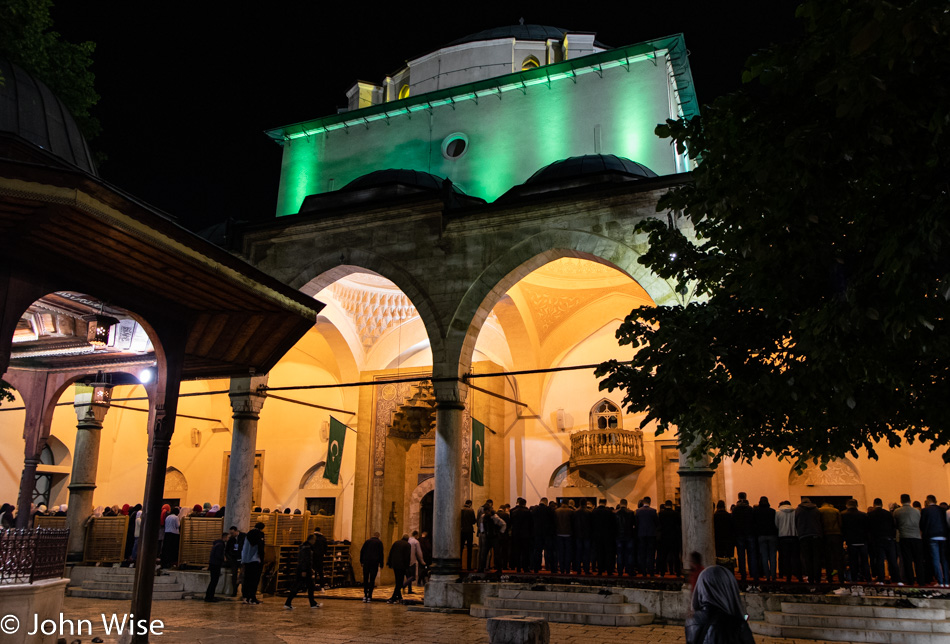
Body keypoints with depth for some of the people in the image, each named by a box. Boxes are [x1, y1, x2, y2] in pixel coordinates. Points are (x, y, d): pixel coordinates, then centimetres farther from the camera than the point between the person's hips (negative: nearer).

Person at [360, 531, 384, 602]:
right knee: (372, 580, 2)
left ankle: (365, 595, -3)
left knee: (365, 579, 8)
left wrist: (361, 561, 10)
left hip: (366, 562, 2)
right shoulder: (379, 543, 4)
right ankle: (369, 596, -1)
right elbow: (381, 554, 0)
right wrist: (381, 564, 3)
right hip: (375, 563, -2)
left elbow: (362, 551, 7)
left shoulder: (367, 541, 11)